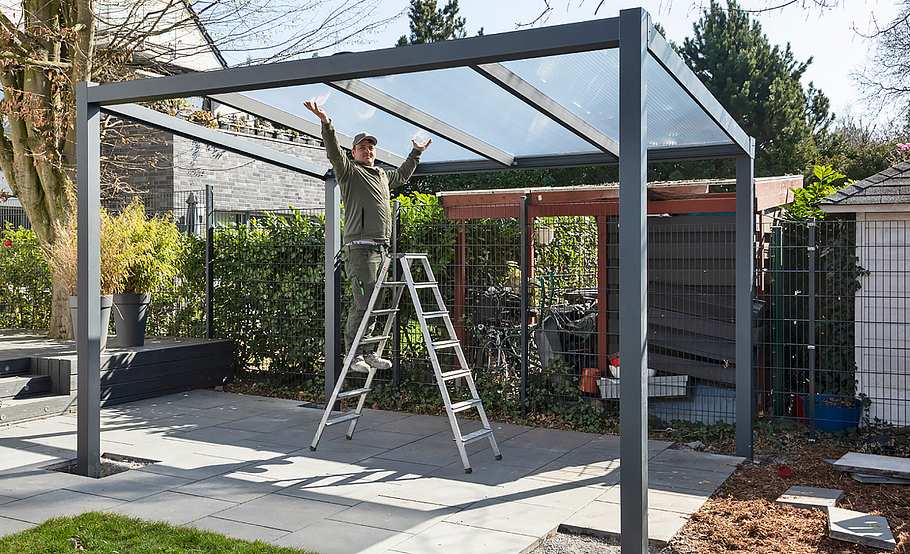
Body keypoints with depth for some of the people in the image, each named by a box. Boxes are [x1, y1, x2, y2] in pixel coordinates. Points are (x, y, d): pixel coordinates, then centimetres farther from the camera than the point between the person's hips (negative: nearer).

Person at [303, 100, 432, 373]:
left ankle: (367, 353, 15)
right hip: (360, 247, -8)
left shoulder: (383, 175, 24)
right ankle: (354, 356, -5)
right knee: (363, 304, -11)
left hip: (381, 248, 8)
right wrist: (326, 124, -29)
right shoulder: (350, 171, 2)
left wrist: (416, 153, 50)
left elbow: (403, 175, 44)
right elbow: (334, 153, -15)